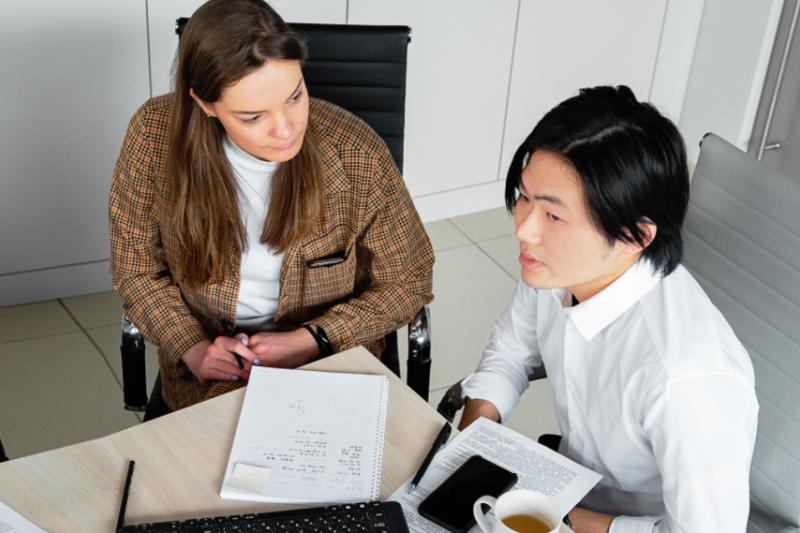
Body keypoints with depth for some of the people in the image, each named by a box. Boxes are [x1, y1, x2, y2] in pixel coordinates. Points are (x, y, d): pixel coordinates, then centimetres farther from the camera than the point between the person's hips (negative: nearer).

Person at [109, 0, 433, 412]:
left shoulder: (355, 155, -20)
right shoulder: (156, 135, -16)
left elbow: (407, 282, -6)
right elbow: (137, 270, -2)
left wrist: (310, 341, -18)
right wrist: (192, 347, -17)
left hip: (330, 360, 0)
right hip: (209, 369, 1)